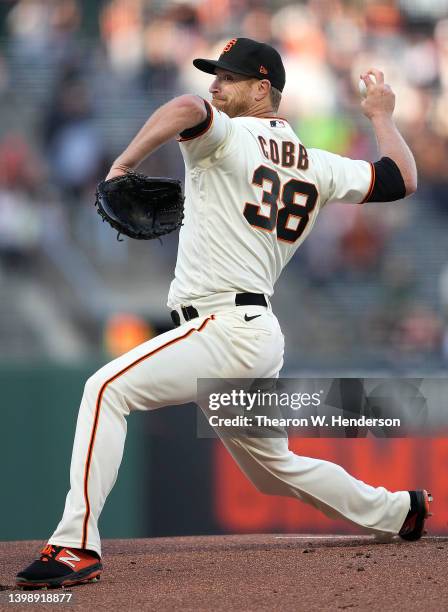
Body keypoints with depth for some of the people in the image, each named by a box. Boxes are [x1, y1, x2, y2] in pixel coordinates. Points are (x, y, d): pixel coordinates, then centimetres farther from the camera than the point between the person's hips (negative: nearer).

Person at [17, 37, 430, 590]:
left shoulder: (228, 136, -6)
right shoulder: (315, 166, 15)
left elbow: (187, 110, -29)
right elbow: (401, 180, 21)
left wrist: (124, 164, -21)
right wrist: (382, 116, 35)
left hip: (226, 329, -9)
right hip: (260, 337, 9)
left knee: (108, 389, -20)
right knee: (274, 467, 27)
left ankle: (76, 545, -31)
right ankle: (399, 512, 37)